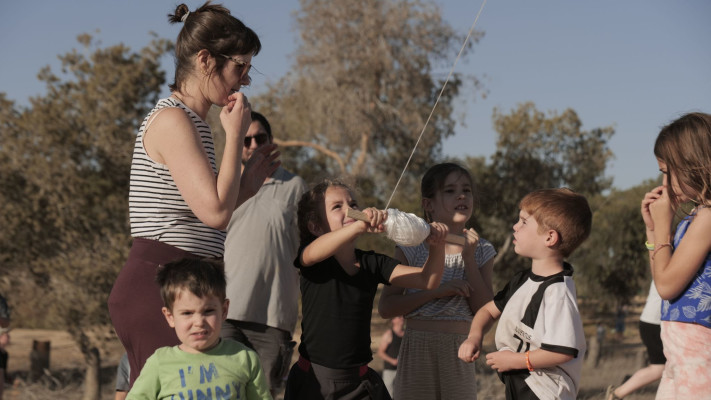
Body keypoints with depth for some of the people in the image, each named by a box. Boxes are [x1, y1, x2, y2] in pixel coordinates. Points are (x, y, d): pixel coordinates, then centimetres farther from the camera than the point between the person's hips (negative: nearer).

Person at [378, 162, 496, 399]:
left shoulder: (481, 251, 5)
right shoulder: (412, 247, -2)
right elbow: (385, 307, -6)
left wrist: (469, 259, -10)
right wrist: (435, 291, -17)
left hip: (460, 354, 2)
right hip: (418, 351, -2)